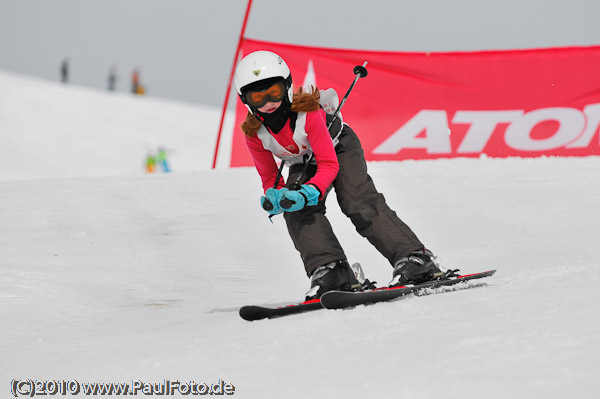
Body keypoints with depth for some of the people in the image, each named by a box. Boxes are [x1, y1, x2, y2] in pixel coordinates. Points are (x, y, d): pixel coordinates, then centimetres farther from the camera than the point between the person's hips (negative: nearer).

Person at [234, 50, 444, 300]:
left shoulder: (307, 113, -35)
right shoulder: (255, 135, -22)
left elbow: (329, 164, -32)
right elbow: (269, 177, -8)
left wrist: (309, 192, -49)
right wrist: (275, 195, -32)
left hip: (339, 146, -4)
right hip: (303, 164, 4)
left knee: (358, 202, -26)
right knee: (298, 210, -26)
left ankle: (413, 258, -33)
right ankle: (328, 268, -31)